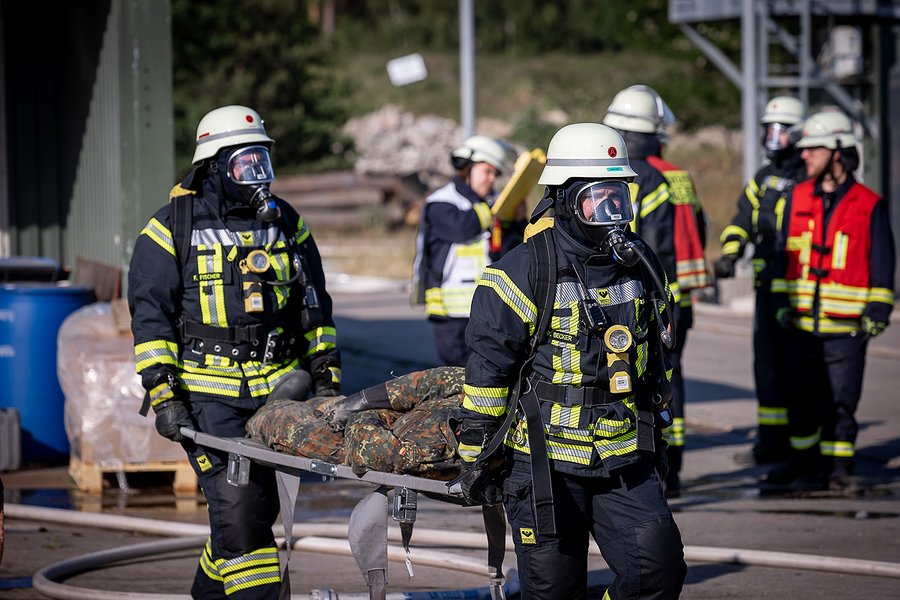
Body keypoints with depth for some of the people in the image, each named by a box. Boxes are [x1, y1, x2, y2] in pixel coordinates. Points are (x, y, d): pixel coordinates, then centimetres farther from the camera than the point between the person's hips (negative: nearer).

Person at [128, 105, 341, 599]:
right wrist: (163, 395, -11)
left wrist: (326, 377, 11)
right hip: (208, 393, -4)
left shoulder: (285, 224, 11)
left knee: (259, 507, 10)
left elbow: (315, 308, 17)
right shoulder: (172, 228, -2)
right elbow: (150, 316, -3)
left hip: (277, 389, 5)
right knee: (237, 507, -15)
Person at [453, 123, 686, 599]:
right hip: (544, 460, -5)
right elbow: (488, 363, -7)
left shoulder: (639, 265, 8)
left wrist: (654, 431, 26)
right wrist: (477, 453, -6)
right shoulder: (524, 270, -10)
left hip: (625, 462, 5)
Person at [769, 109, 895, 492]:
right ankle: (804, 464, 19)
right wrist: (781, 300, 7)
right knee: (802, 399, 9)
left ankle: (839, 468, 6)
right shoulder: (798, 198, 9)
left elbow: (882, 261, 1)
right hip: (801, 320, 4)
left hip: (846, 326, -4)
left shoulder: (869, 205, -2)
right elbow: (784, 251, 14)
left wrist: (878, 311, -4)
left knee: (840, 402, -3)